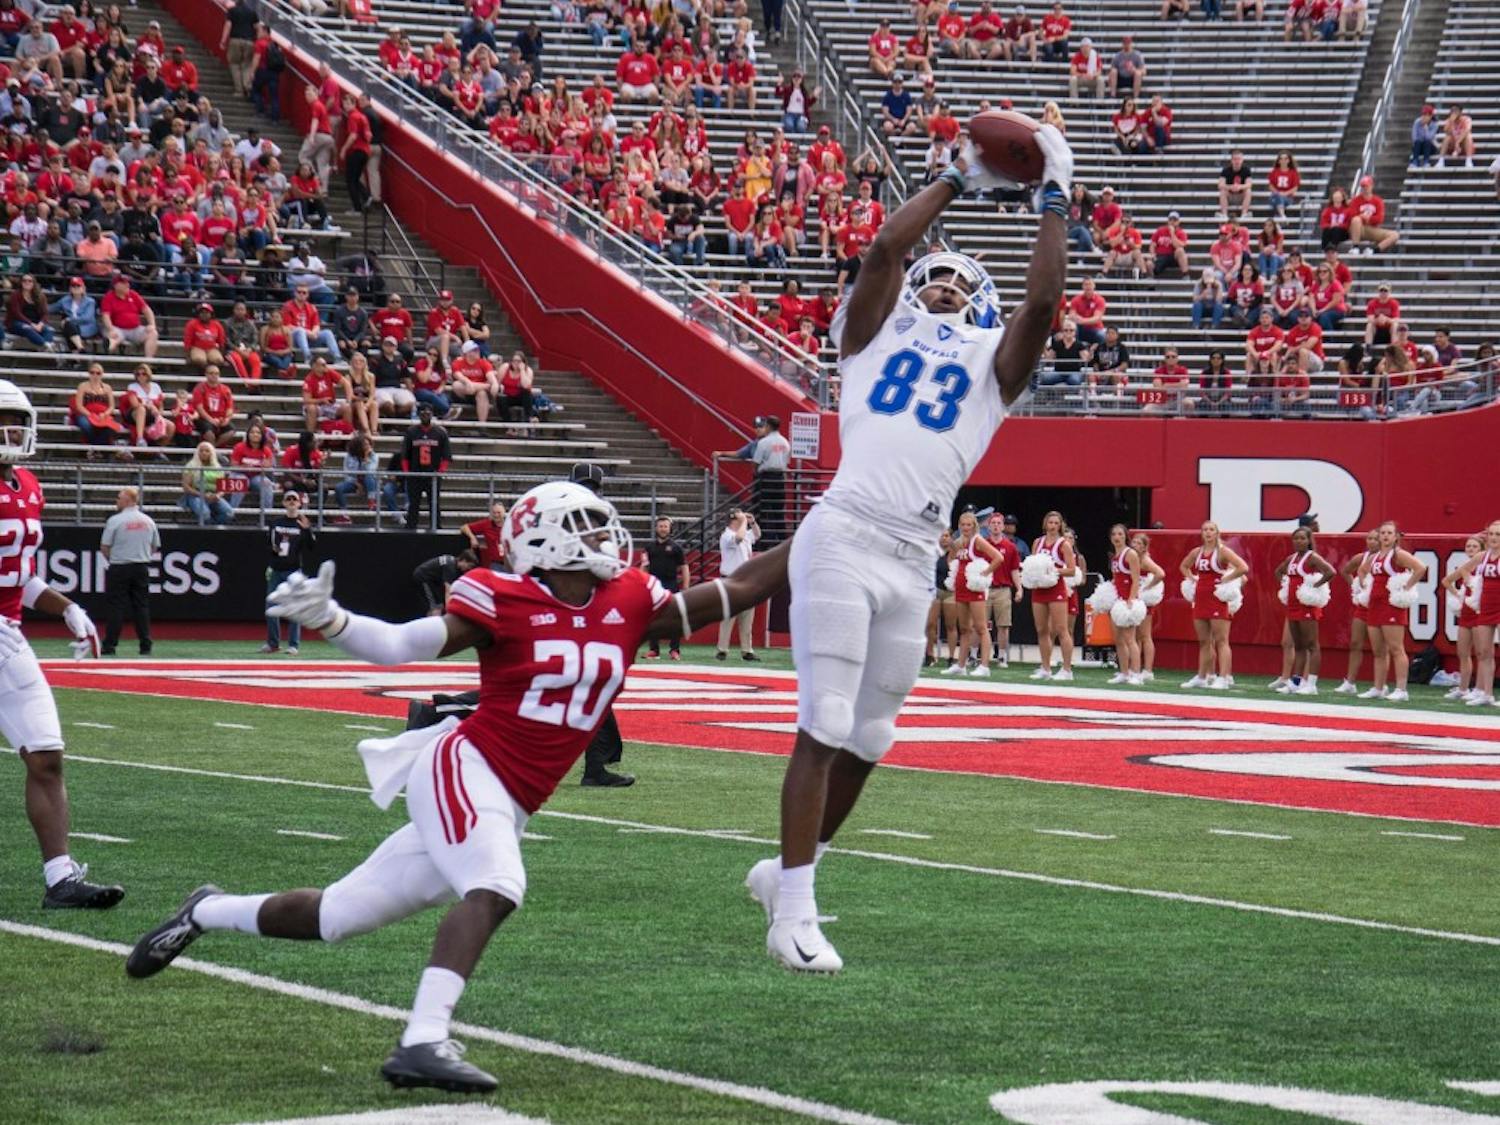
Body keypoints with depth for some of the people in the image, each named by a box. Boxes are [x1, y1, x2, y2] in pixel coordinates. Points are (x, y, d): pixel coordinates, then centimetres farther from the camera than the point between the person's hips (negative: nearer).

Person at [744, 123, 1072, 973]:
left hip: (914, 563, 4)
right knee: (825, 727, -9)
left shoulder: (995, 363, 20)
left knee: (867, 738, 10)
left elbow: (1045, 297, 5)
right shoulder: (877, 333, 16)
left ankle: (787, 872, 29)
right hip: (843, 541, -4)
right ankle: (794, 912, -7)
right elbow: (886, 247, 3)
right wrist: (961, 179, 12)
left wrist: (1054, 201, 11)